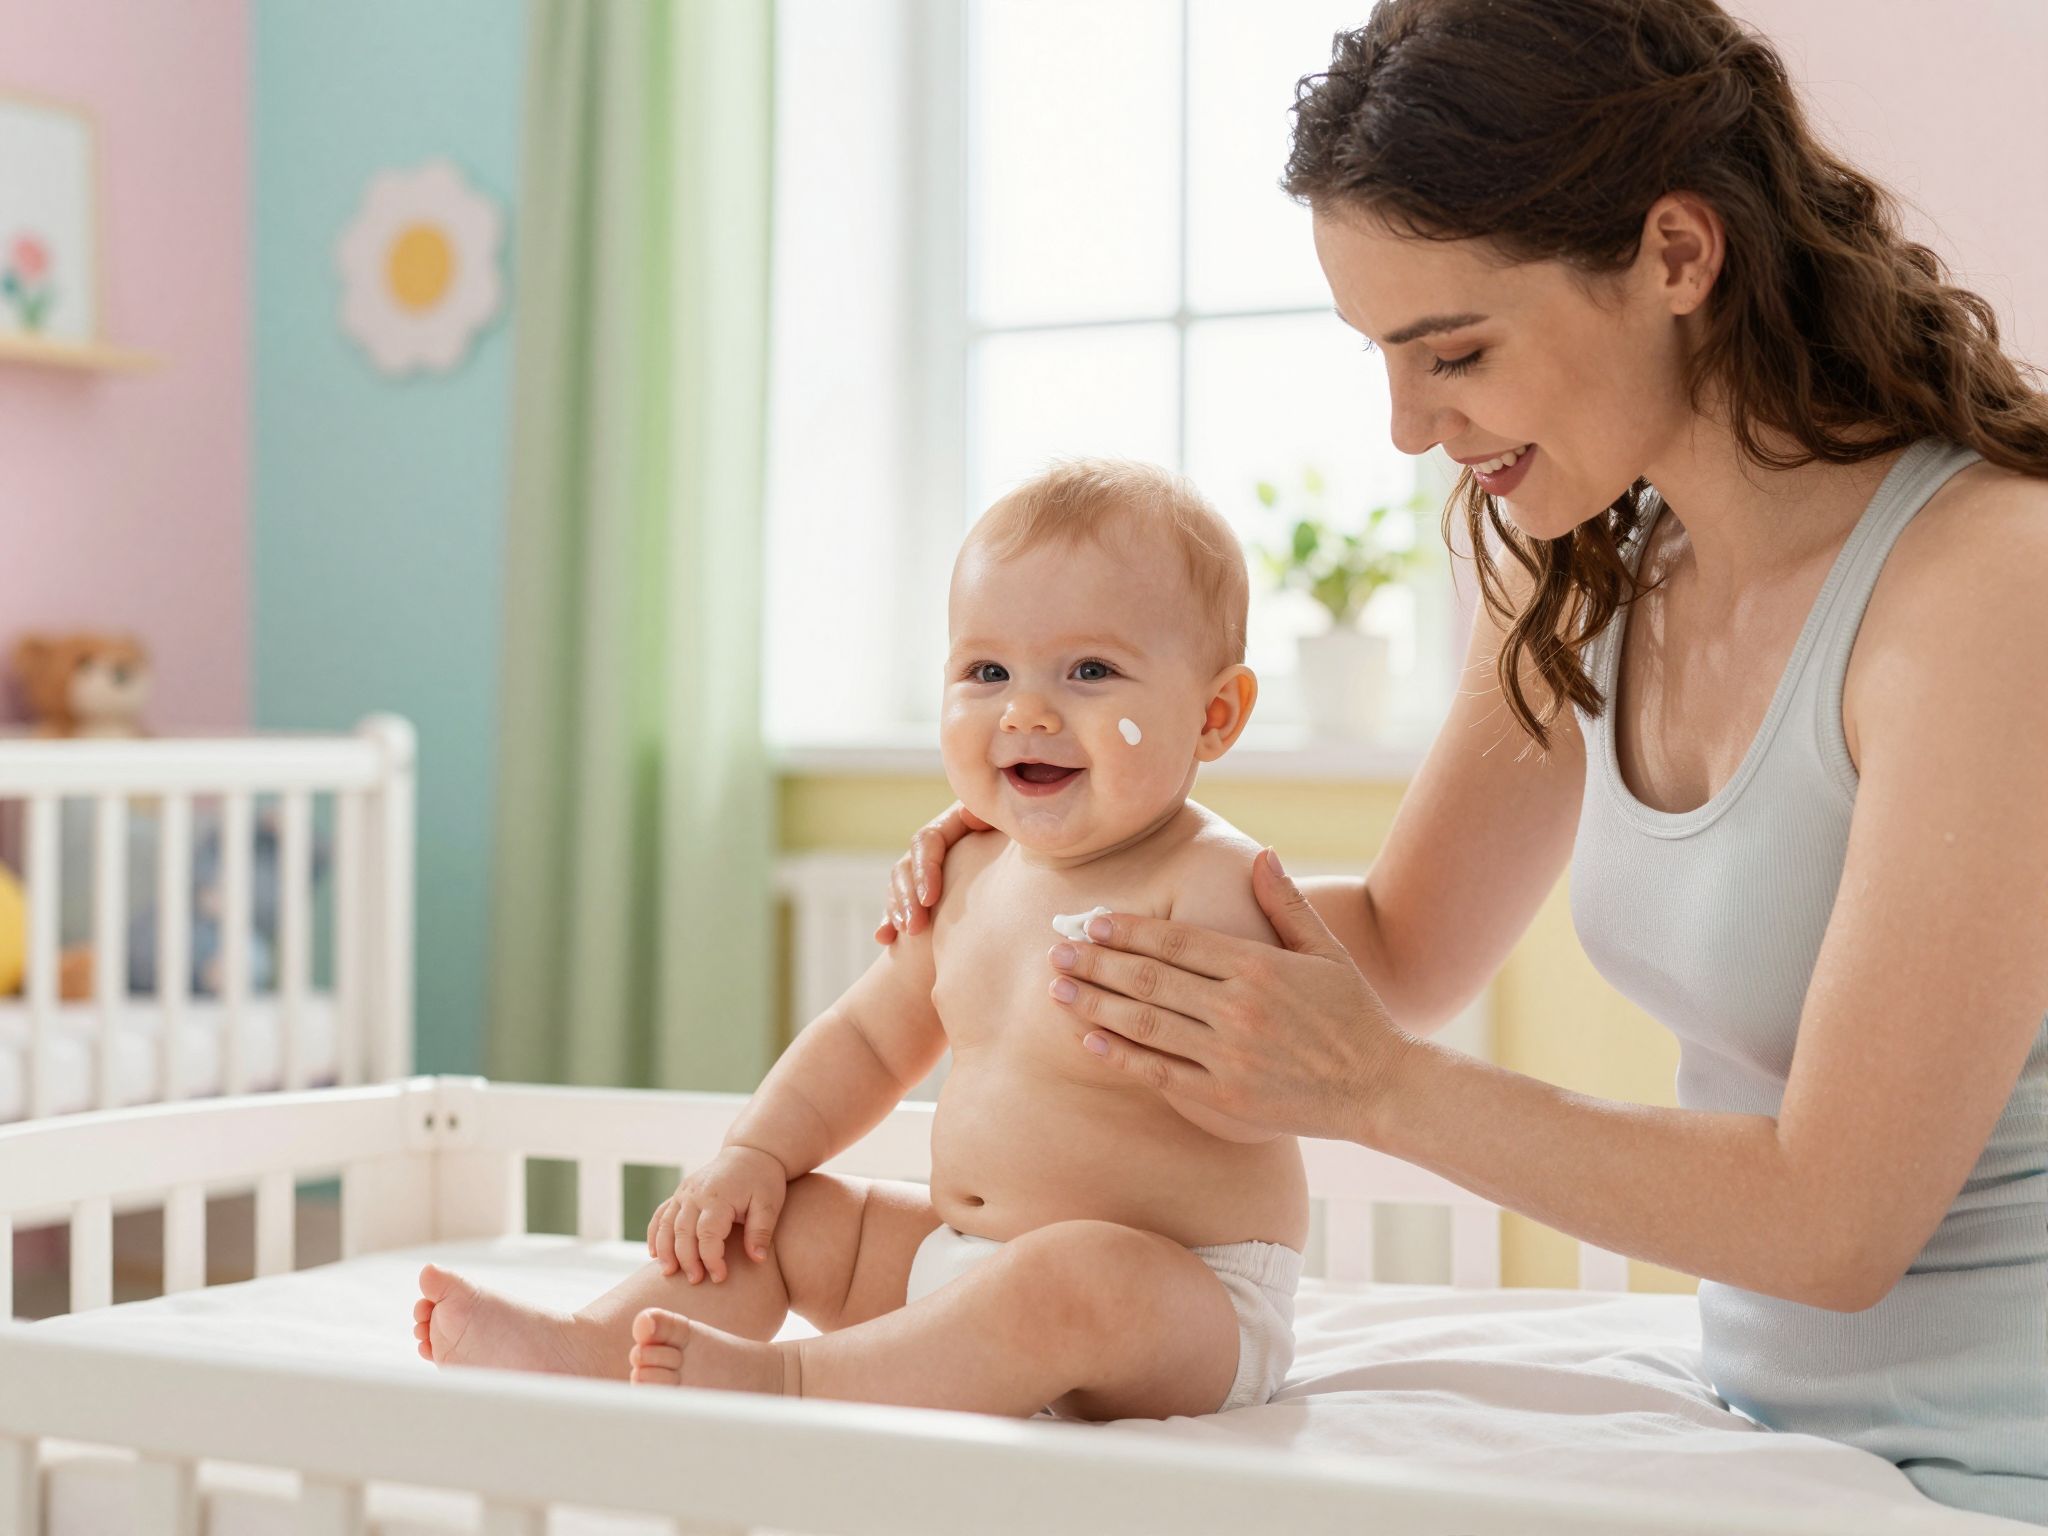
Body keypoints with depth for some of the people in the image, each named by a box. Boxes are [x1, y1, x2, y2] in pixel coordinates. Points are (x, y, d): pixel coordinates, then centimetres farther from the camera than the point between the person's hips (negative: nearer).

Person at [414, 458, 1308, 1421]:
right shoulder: (970, 875, 7)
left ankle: (786, 1381, -34)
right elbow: (867, 1037, 18)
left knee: (1082, 1274, -39)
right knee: (772, 1216, 9)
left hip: (1188, 1308, -8)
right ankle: (587, 1350, -11)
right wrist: (755, 1153, 5)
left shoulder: (1211, 883, -16)